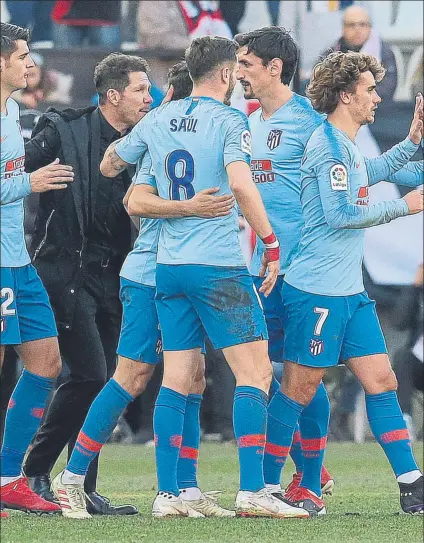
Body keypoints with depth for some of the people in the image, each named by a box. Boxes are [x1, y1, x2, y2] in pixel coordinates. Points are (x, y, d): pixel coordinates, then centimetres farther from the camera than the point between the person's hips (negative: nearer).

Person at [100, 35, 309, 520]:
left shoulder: (158, 119, 10)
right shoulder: (228, 121, -8)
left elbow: (108, 166, 22)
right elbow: (241, 185, -22)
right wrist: (271, 245, -14)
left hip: (169, 265, 6)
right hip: (219, 267, -6)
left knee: (177, 379, 8)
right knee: (255, 372, -4)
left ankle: (167, 494, 4)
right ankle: (252, 491, -13)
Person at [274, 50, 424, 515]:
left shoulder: (347, 147, 17)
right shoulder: (328, 145, -13)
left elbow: (373, 172, 39)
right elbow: (340, 213, -20)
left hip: (350, 292, 10)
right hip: (317, 290, -10)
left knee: (381, 381, 5)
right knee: (299, 387, -4)